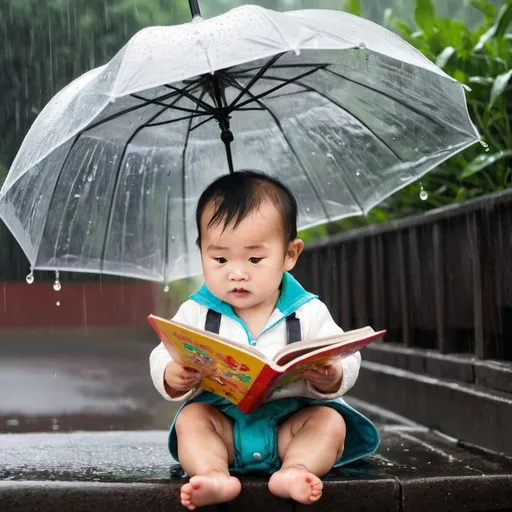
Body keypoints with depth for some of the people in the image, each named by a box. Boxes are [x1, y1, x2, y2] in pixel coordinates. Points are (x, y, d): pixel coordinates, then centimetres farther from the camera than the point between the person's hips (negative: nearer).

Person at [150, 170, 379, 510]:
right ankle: (214, 474, -43)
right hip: (222, 420, 1)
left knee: (330, 421, -22)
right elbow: (162, 359, -3)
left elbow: (347, 361, -7)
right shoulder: (197, 313, -1)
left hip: (292, 419, 0)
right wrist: (172, 377, -28)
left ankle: (295, 470, -41)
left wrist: (331, 378, -31)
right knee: (190, 418, -23)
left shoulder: (307, 312, -4)